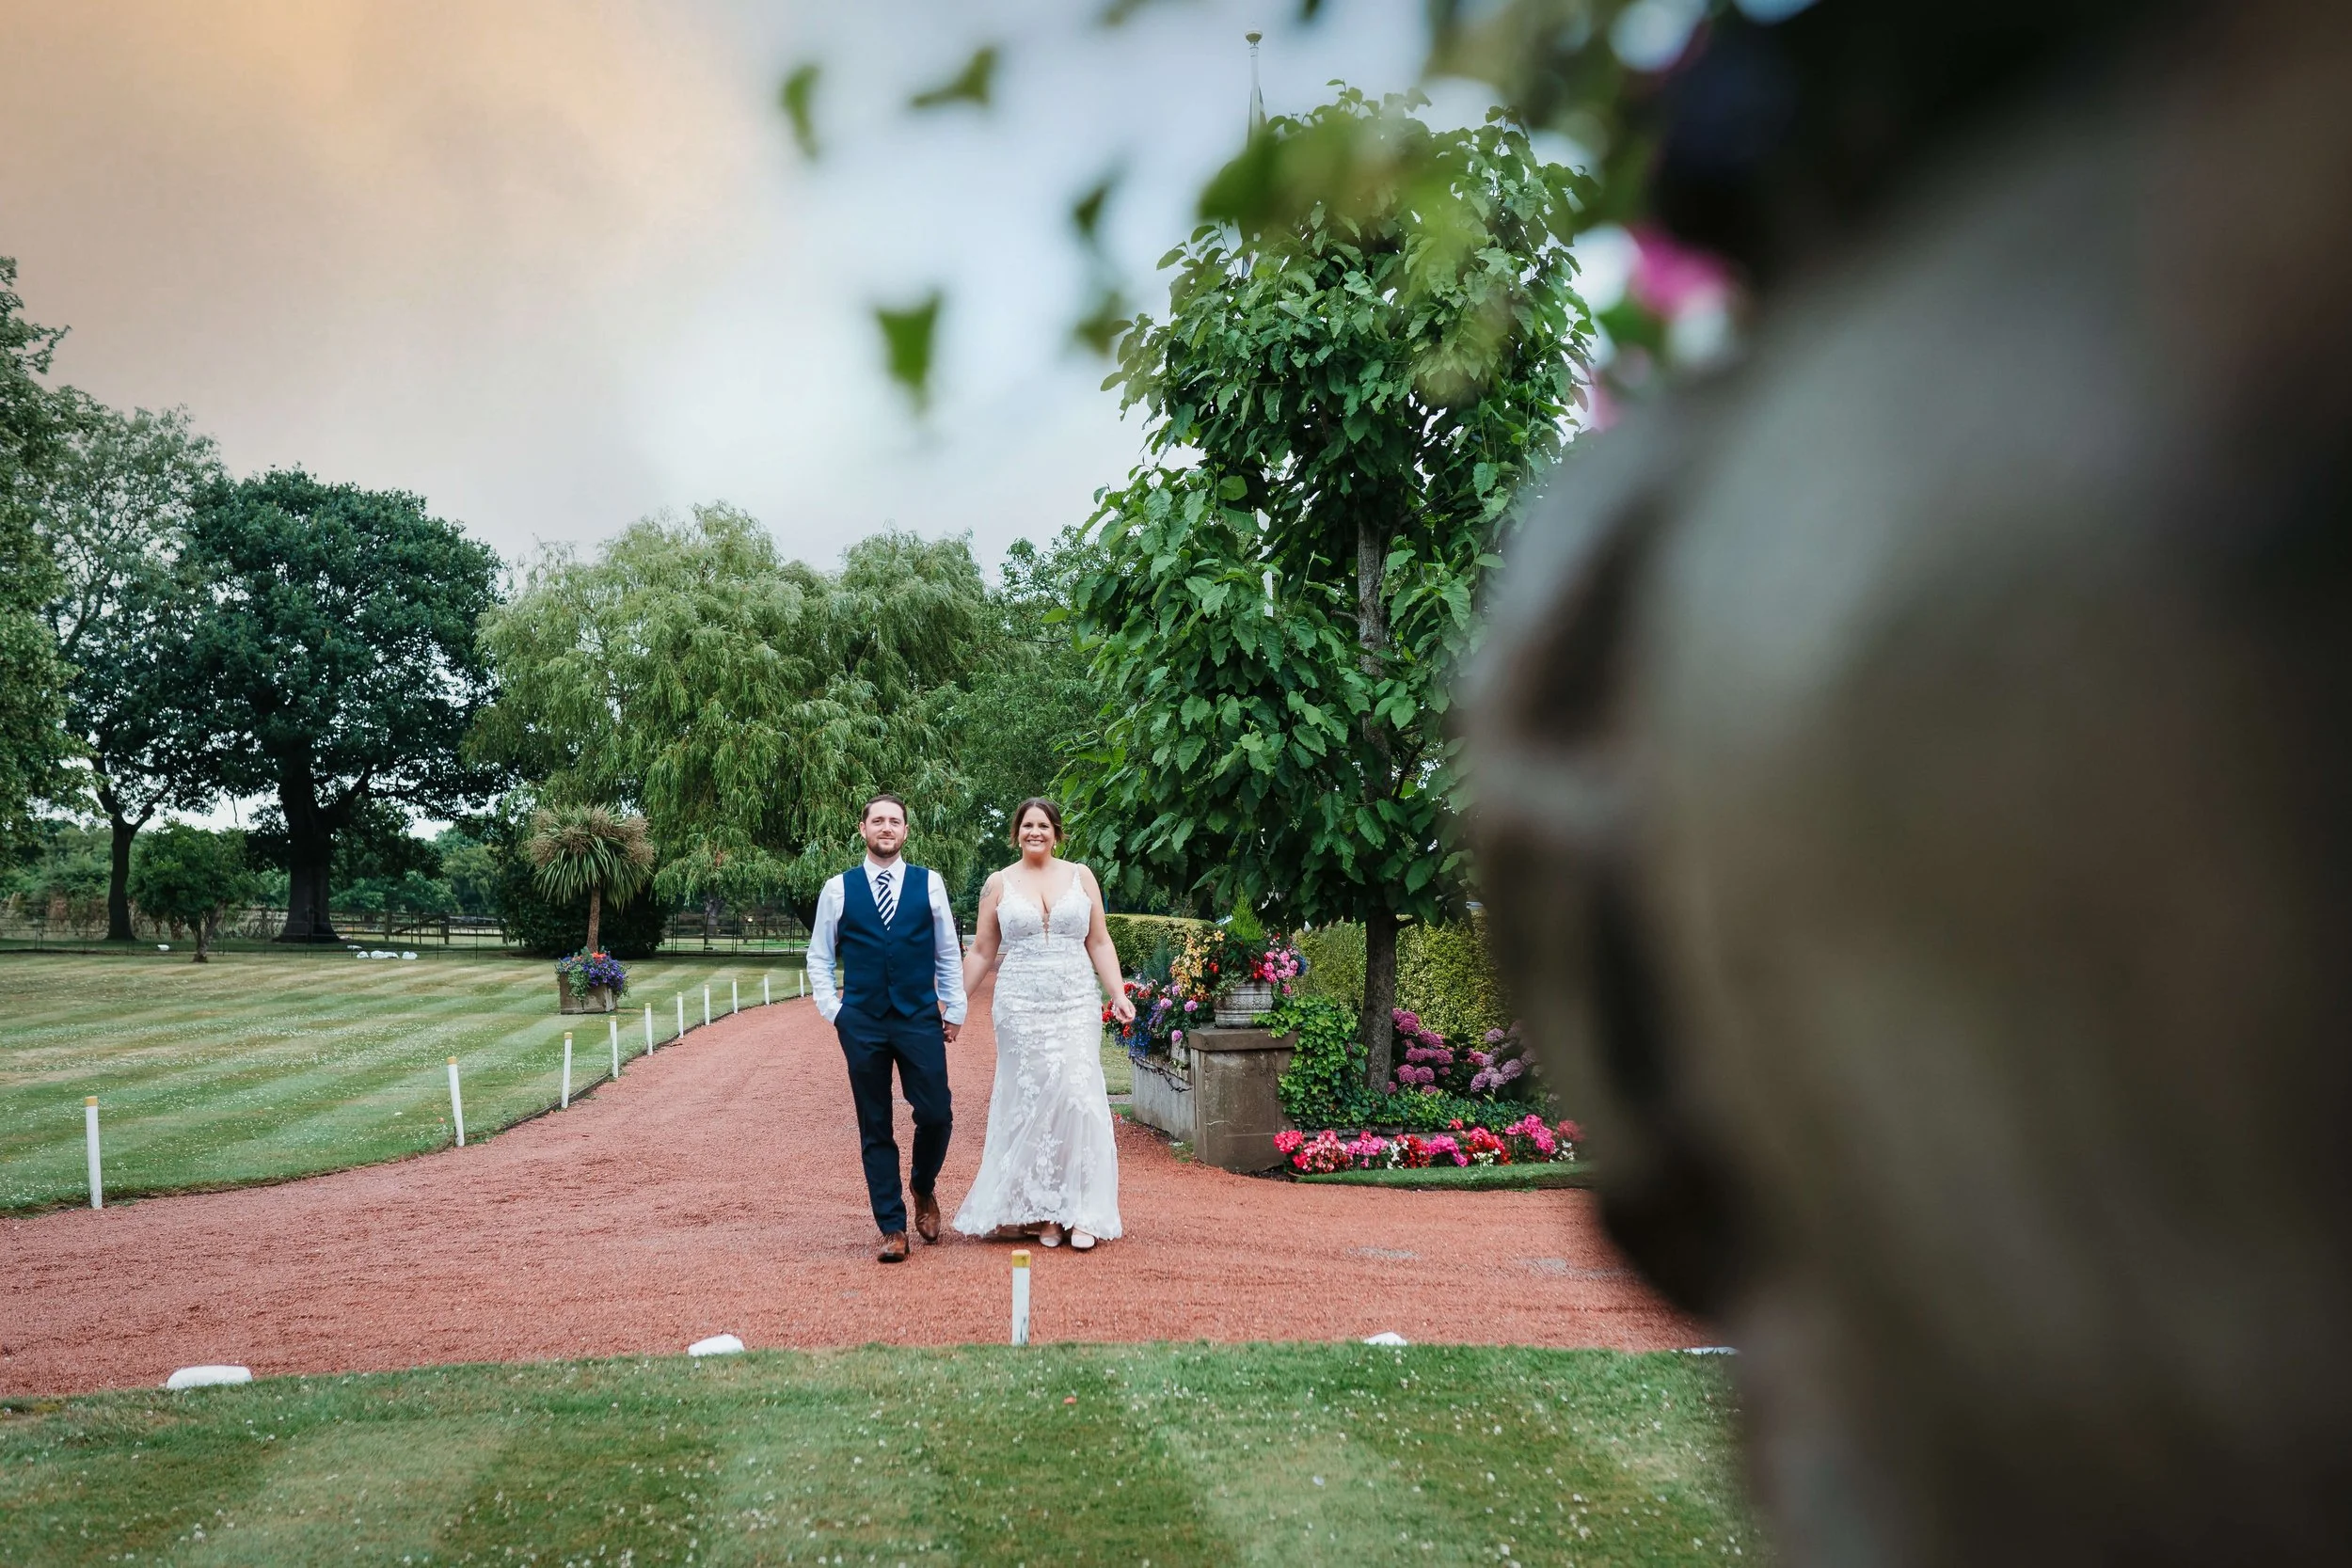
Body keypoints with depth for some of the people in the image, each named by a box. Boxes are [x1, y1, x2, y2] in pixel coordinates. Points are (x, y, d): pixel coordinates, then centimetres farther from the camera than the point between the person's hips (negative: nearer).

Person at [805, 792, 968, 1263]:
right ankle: (893, 1229, 10)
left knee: (936, 1115, -7)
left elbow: (949, 954, 9)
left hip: (921, 1018, 0)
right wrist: (832, 1010, 1)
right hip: (862, 1024, 0)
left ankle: (923, 1188, 24)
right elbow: (819, 958, 10)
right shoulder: (838, 889, 5)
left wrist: (955, 1011, 6)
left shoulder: (929, 884, 5)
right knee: (875, 1130, 3)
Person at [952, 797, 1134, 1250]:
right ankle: (1039, 1212, 4)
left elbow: (1100, 943, 10)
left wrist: (1119, 994, 0)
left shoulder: (1080, 876, 9)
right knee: (1030, 1102, -2)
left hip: (1076, 1005, 0)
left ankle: (1082, 1212, -6)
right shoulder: (999, 884, 7)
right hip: (1021, 1007, 0)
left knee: (1078, 1097, -9)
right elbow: (982, 952, 11)